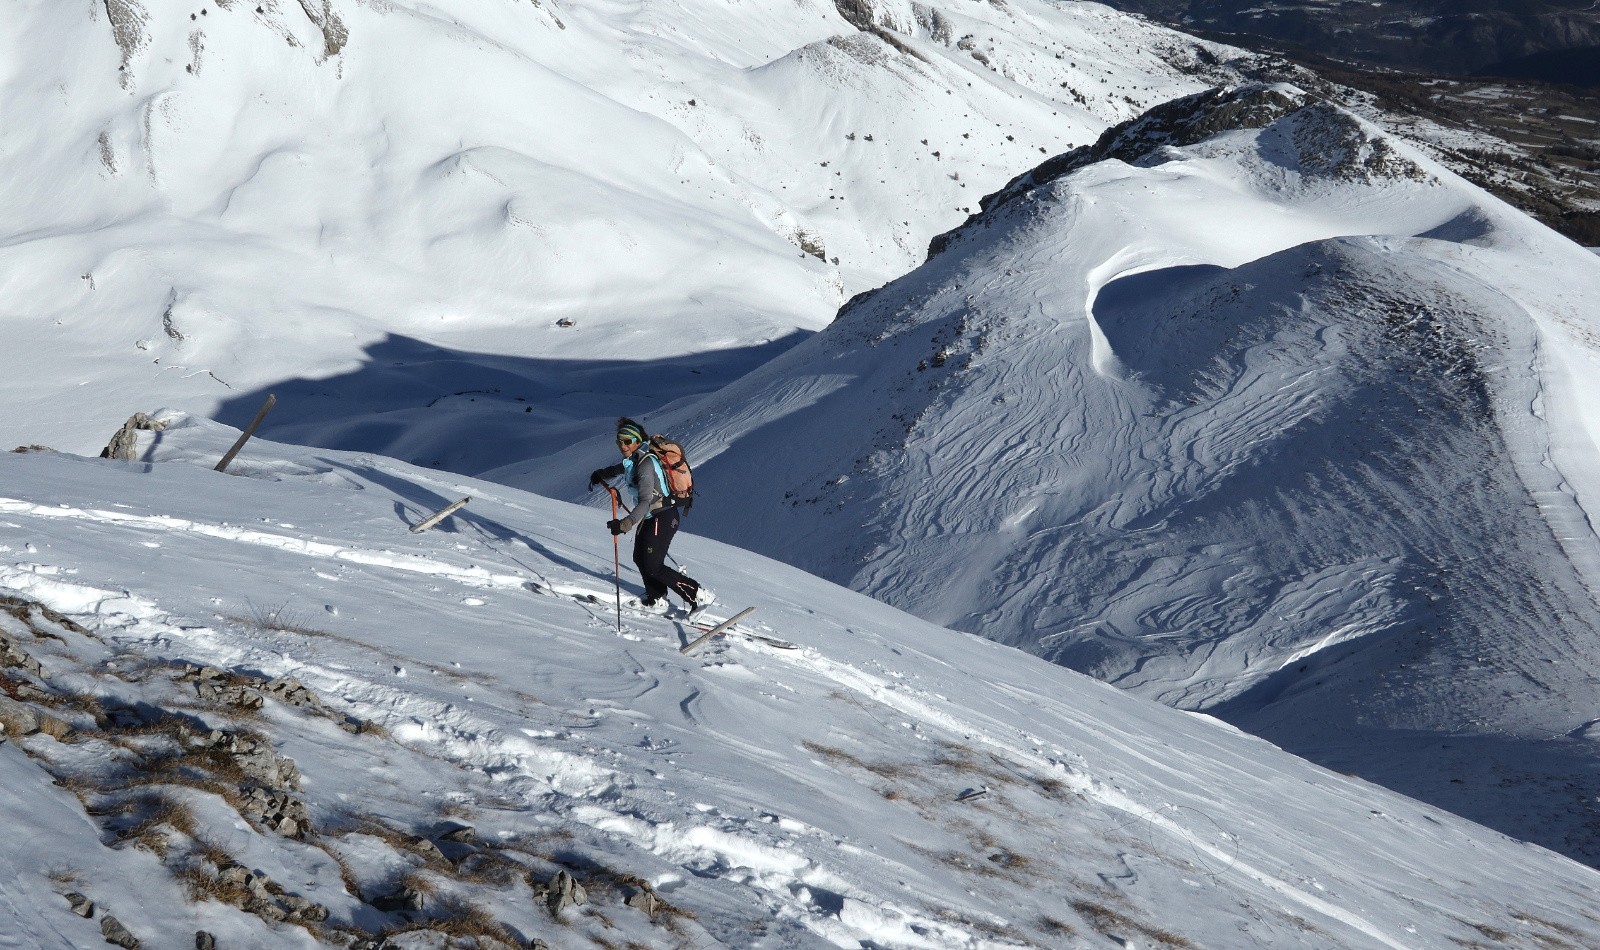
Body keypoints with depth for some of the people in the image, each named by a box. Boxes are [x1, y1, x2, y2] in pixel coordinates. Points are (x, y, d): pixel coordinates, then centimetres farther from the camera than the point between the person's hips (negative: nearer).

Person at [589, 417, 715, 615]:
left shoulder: (645, 465, -23)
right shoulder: (634, 459, 5)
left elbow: (645, 502, -33)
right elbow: (622, 467, 34)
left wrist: (626, 523, -44)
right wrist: (601, 474, 45)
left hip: (663, 517, -10)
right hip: (650, 517, 10)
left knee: (653, 566, -9)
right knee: (640, 558, 13)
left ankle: (699, 595, -6)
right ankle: (656, 600, 27)